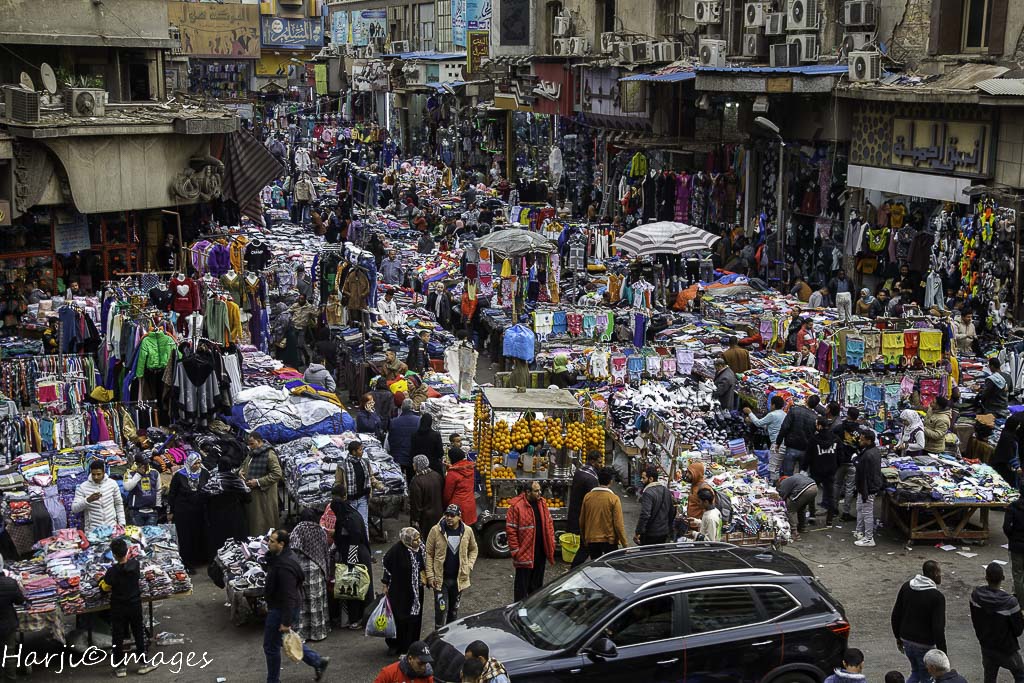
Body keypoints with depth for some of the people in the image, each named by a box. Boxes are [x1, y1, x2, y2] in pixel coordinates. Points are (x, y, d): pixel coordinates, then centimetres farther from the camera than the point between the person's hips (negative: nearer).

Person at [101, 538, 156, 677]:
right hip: (135, 606, 3)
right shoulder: (135, 564, -14)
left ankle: (121, 666, 18)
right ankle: (143, 663, 23)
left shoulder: (112, 572, -22)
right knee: (139, 634, 17)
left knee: (118, 637, 12)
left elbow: (104, 587, -9)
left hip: (118, 609, -3)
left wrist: (104, 579, 7)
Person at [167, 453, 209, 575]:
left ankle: (200, 559, 19)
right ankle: (187, 564, 11)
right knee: (186, 537, 3)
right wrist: (170, 512, 3)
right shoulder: (179, 475, -5)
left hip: (200, 511, 2)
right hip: (183, 512, -2)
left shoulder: (205, 473, 1)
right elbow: (171, 494, 2)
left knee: (200, 536, 4)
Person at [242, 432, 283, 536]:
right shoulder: (251, 453, 13)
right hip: (251, 493, 8)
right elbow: (244, 465, 31)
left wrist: (258, 482, -19)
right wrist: (242, 472, 7)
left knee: (263, 523, -3)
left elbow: (277, 474, -19)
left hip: (264, 496, -8)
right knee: (252, 520, 12)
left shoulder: (269, 454, -14)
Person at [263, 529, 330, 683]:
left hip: (282, 609, -10)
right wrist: (269, 604, 27)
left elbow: (289, 596, -29)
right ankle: (317, 661, 27)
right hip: (277, 606, 10)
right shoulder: (277, 557, 5)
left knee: (271, 646, 4)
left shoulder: (284, 566, -29)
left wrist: (286, 622, -27)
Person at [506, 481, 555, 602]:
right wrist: (515, 550, -14)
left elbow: (549, 523, 15)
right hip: (525, 552, -6)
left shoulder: (542, 503, 6)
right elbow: (510, 530, -14)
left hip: (541, 551, 6)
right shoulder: (516, 506, -15)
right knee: (522, 583, 3)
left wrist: (551, 544, 10)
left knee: (537, 582, 17)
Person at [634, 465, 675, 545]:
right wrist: (669, 528, 25)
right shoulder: (666, 490, 7)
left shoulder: (648, 493, -20)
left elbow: (644, 515, -28)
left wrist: (637, 533, -22)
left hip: (650, 534, -8)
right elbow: (672, 512, 16)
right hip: (664, 532, 8)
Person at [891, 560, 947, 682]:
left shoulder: (906, 587, 0)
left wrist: (898, 638, 18)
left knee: (916, 672, 24)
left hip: (907, 640, 6)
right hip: (924, 645, -6)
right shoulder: (937, 597, -19)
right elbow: (938, 629, -20)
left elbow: (895, 616, 6)